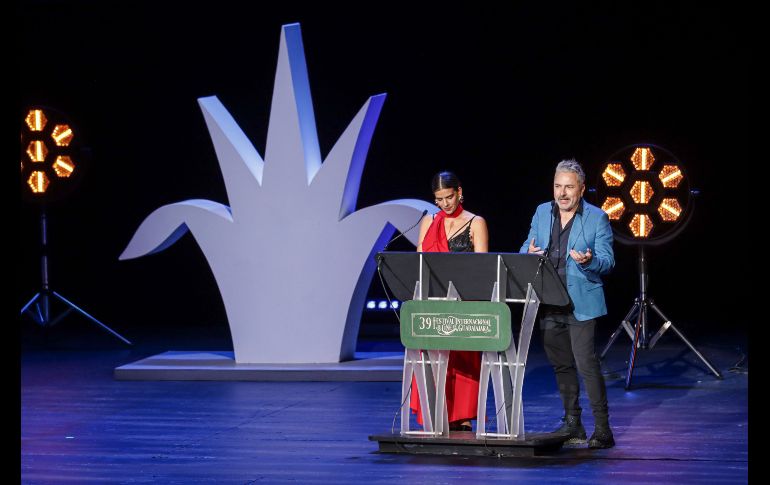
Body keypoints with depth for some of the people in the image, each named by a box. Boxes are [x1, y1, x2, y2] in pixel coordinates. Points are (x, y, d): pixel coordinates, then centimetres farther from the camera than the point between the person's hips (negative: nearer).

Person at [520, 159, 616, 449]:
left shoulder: (597, 218, -2)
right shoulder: (542, 213, 11)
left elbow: (607, 261, -5)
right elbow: (526, 250, 12)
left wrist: (589, 261, -27)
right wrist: (529, 254, -12)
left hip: (581, 302, -5)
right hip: (548, 303, 5)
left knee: (586, 362, -14)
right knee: (561, 364, 12)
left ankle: (602, 430, -10)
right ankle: (572, 423, 24)